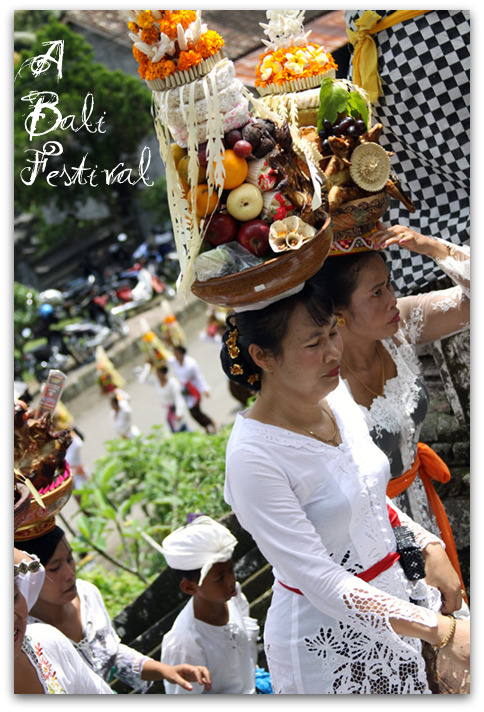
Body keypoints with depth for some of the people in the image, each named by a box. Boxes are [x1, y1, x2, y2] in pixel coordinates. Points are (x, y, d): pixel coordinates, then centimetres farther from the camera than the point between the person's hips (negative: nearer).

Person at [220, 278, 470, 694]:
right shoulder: (253, 456, -25)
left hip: (394, 603, 7)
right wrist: (443, 632, -30)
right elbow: (320, 582, -27)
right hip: (326, 640, -7)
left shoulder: (338, 395, -2)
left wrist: (427, 545, 4)